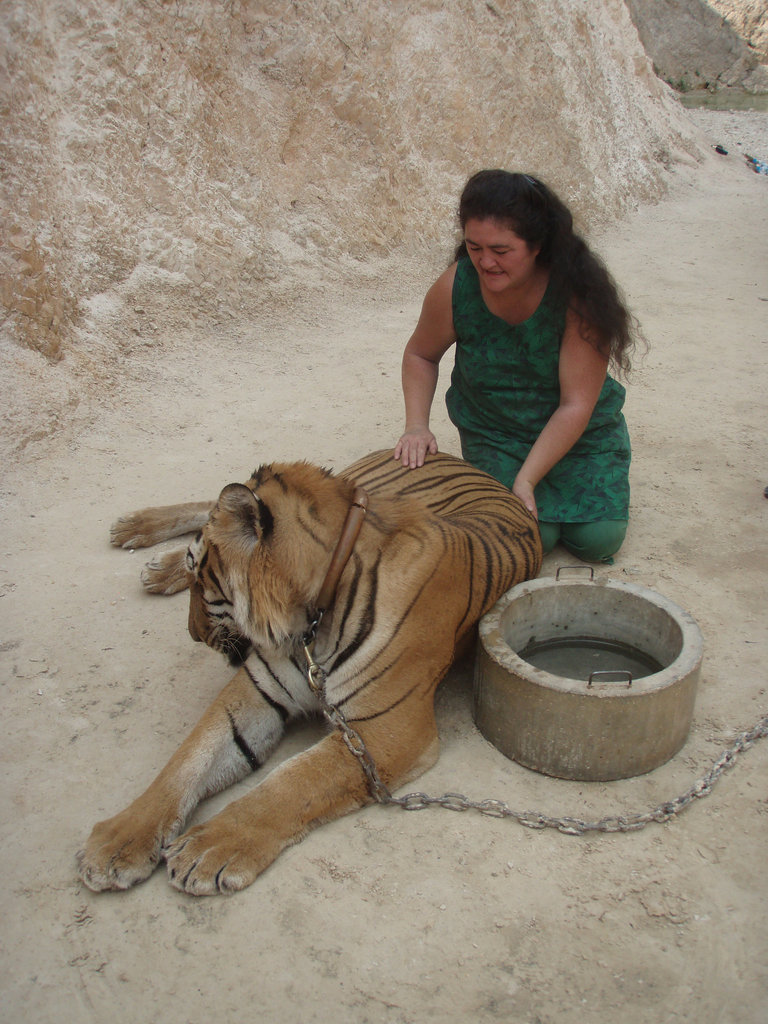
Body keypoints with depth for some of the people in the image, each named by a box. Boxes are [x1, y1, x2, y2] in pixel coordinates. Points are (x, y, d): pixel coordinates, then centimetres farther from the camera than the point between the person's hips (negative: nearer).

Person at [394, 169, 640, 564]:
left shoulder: (577, 293, -26)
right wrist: (416, 425, -15)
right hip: (493, 433, 1)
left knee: (598, 539, -13)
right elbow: (420, 355, 1)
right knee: (532, 537, -18)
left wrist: (526, 479, -30)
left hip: (581, 432, 0)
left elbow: (577, 405, -24)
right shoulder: (455, 289, -19)